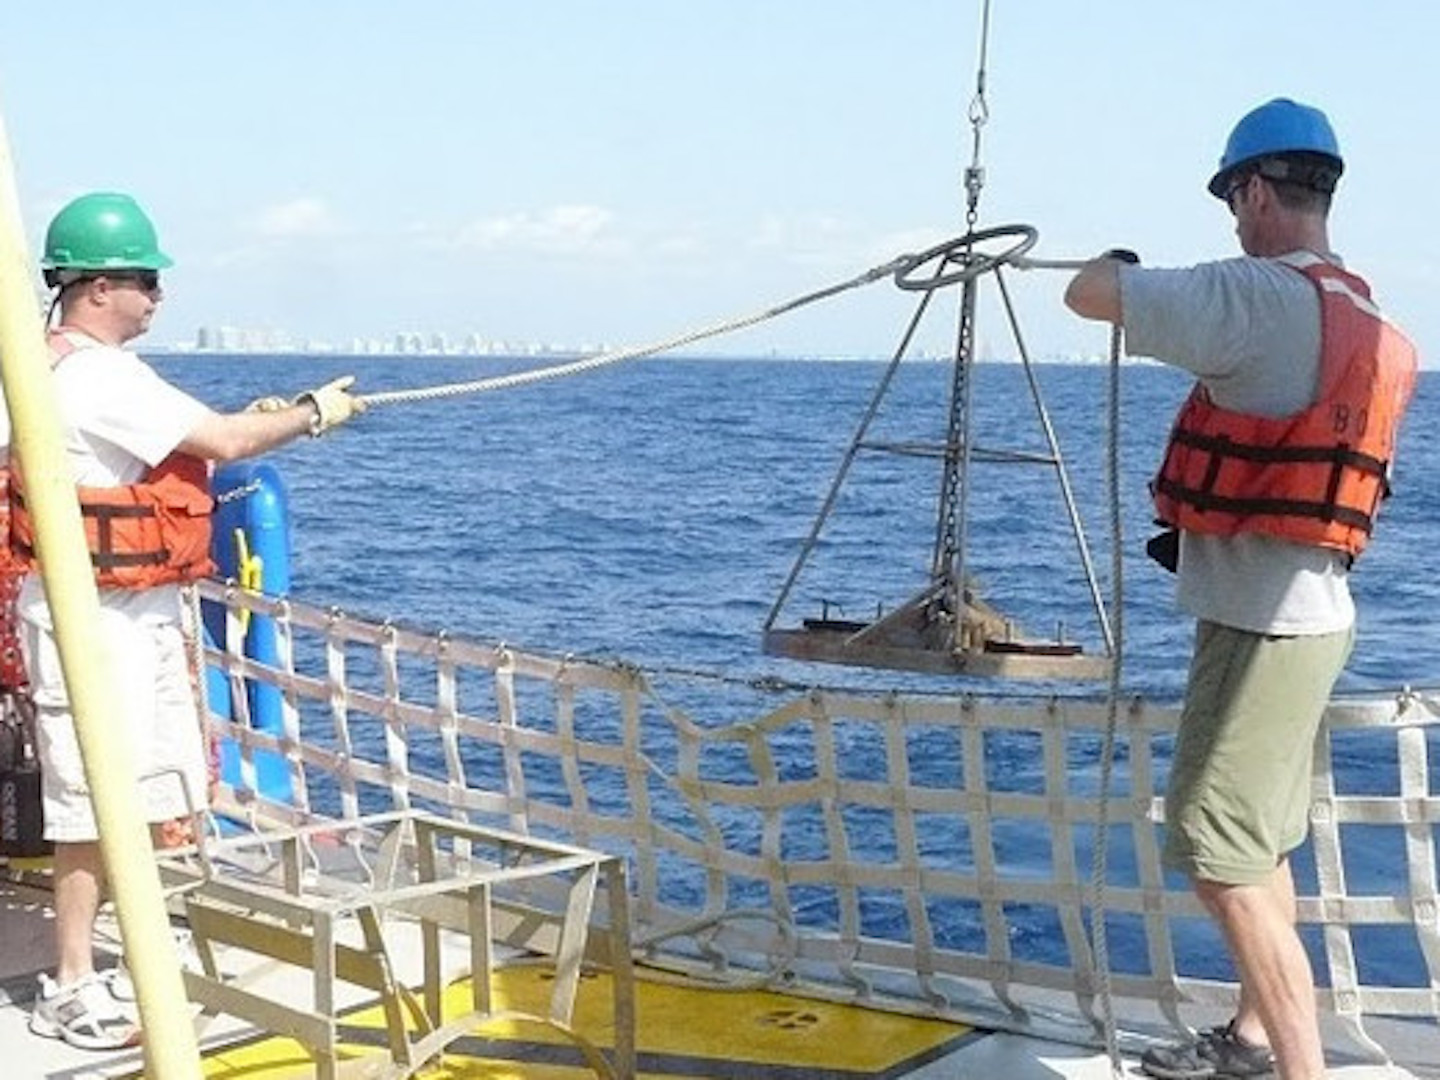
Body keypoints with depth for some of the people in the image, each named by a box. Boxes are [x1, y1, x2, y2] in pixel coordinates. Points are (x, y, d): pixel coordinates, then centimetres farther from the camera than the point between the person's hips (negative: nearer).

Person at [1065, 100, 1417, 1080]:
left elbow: (1089, 295, -16)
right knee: (1261, 846, 22)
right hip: (1311, 614, 10)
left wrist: (1117, 265, 8)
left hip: (1262, 624, -10)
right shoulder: (1370, 325, 10)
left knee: (1225, 865, -6)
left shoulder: (1258, 296, -18)